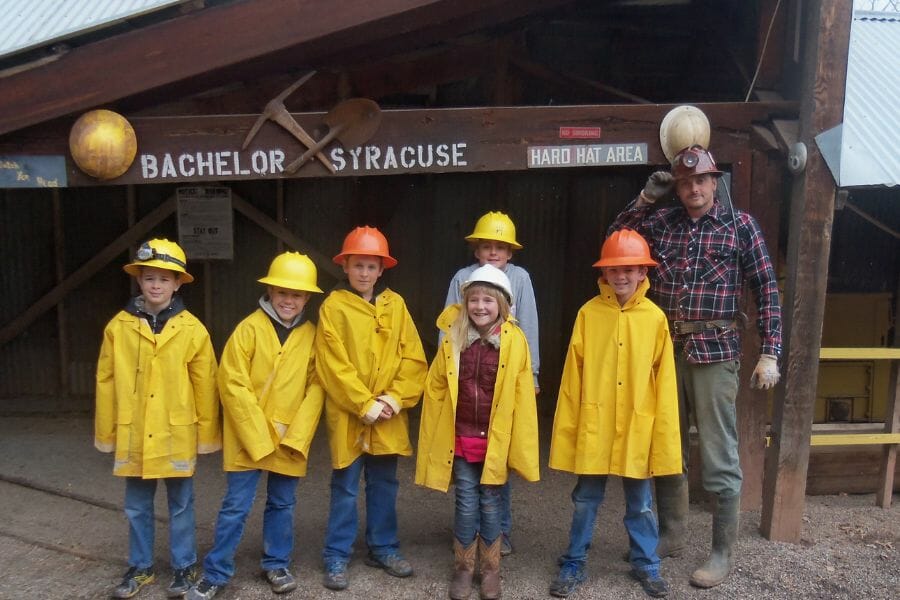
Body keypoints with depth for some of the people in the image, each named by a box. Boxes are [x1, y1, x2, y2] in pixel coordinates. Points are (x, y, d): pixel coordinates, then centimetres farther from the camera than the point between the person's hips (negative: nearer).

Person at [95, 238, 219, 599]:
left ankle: (184, 567, 29)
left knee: (180, 505, 12)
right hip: (132, 436, 2)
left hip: (176, 436, -2)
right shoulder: (118, 327, -2)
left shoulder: (192, 330, -8)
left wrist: (207, 434, -1)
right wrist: (106, 432, 6)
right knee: (137, 508, 16)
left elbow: (205, 386, -4)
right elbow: (106, 383, 3)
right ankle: (140, 568, 35)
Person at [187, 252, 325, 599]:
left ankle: (276, 564, 33)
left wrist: (296, 435, -10)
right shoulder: (250, 328, -9)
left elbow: (316, 388, 0)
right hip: (248, 437, -3)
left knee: (282, 504, 15)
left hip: (291, 440, 3)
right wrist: (259, 435, -14)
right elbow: (233, 385, -12)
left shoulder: (311, 335, 1)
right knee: (236, 506, 5)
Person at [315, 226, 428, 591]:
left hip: (389, 419, 3)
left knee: (384, 486, 15)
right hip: (348, 416, -3)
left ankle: (383, 548, 31)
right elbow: (333, 366, -11)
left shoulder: (395, 304, 4)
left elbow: (413, 358, 1)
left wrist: (393, 400, -11)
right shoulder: (333, 306, -6)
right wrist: (366, 406, -14)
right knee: (345, 489, 7)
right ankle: (336, 557, 21)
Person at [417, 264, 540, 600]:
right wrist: (438, 433, 4)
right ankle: (463, 568, 29)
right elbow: (435, 388, 4)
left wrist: (518, 443, -7)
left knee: (490, 504, 12)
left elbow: (522, 396, -7)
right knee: (466, 505, 9)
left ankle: (490, 569, 32)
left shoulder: (515, 341, -9)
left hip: (496, 439, -1)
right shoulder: (454, 339, -4)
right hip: (461, 438, 1)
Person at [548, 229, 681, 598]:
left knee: (640, 502, 15)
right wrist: (568, 426, -2)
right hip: (593, 426, 0)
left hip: (638, 428, 1)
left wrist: (662, 432, -1)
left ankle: (645, 564, 34)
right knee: (586, 499, 12)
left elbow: (664, 381, 0)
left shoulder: (655, 318, -3)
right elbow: (573, 377, -2)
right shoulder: (588, 314, -4)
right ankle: (574, 564, 28)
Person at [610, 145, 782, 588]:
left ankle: (722, 553, 17)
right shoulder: (661, 222, 8)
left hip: (714, 352, -4)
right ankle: (670, 536, 31)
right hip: (665, 351, 4)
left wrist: (769, 354, -7)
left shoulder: (740, 225, 0)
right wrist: (646, 199, 3)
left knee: (719, 458, 2)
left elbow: (766, 290, -1)